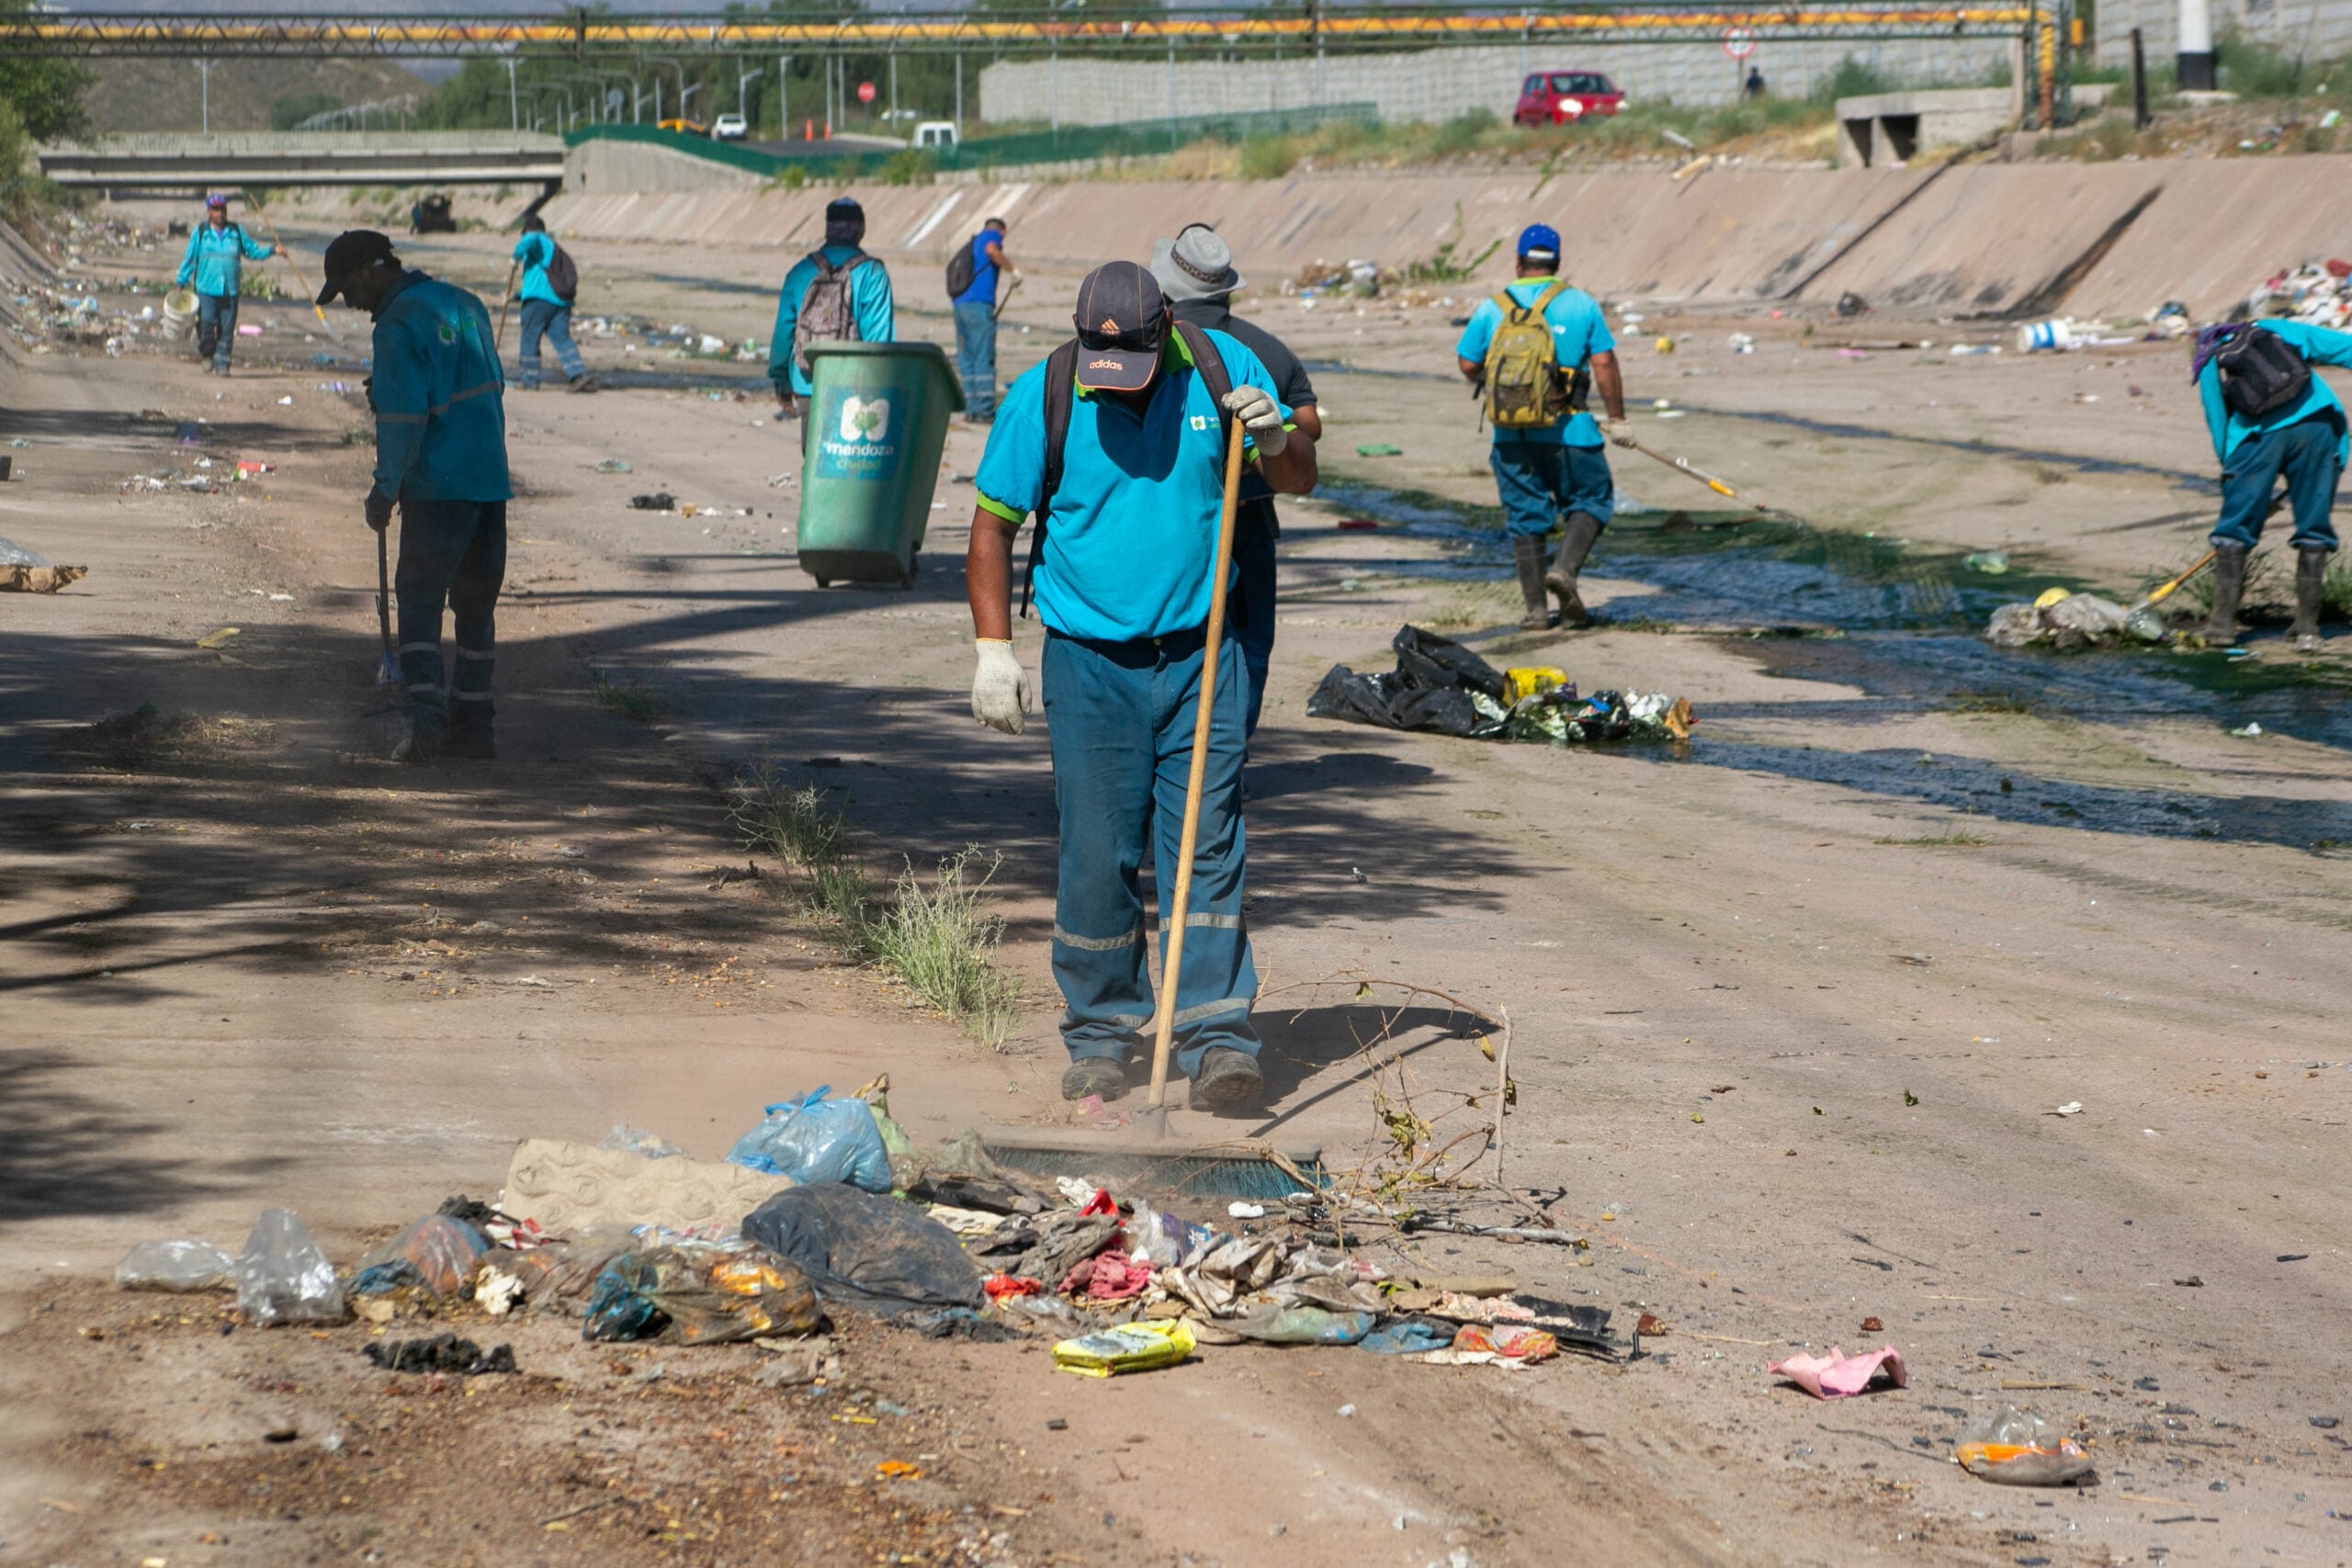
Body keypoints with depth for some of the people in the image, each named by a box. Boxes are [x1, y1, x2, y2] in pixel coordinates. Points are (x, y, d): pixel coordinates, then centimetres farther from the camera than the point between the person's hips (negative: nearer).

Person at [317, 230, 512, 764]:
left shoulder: (399, 325, -12)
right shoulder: (464, 304, 14)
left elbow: (403, 415, -16)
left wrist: (385, 489, -7)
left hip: (438, 486, -7)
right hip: (491, 481, 7)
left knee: (419, 602, -1)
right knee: (475, 605, 13)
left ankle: (426, 720, -12)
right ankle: (472, 723, 15)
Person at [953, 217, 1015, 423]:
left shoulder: (970, 243, 26)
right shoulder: (992, 235, 6)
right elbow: (991, 250, -18)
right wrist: (1013, 270, -10)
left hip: (959, 304, 7)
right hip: (979, 304, -7)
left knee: (966, 360, 9)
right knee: (984, 359, -6)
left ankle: (971, 409, 8)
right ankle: (984, 410, -9)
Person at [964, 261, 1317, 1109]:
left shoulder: (1222, 368, -3)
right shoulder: (1042, 396, -7)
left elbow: (1298, 480, 7)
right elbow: (993, 524, 2)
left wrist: (1275, 440, -17)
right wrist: (993, 649, -2)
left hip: (1199, 655, 1)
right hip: (1090, 660, 0)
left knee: (1206, 847, -5)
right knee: (1096, 855, 1)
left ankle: (1218, 1037, -6)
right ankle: (1099, 1036, 15)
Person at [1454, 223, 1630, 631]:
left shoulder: (1492, 308, 2)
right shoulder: (1580, 304, -1)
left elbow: (1467, 364, 3)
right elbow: (1603, 362, -4)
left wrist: (1484, 380, 26)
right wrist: (1617, 419, 3)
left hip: (1512, 434, 2)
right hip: (1566, 429, -2)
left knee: (1525, 514, 10)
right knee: (1589, 500, 14)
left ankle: (1535, 608, 8)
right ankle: (1566, 568, -10)